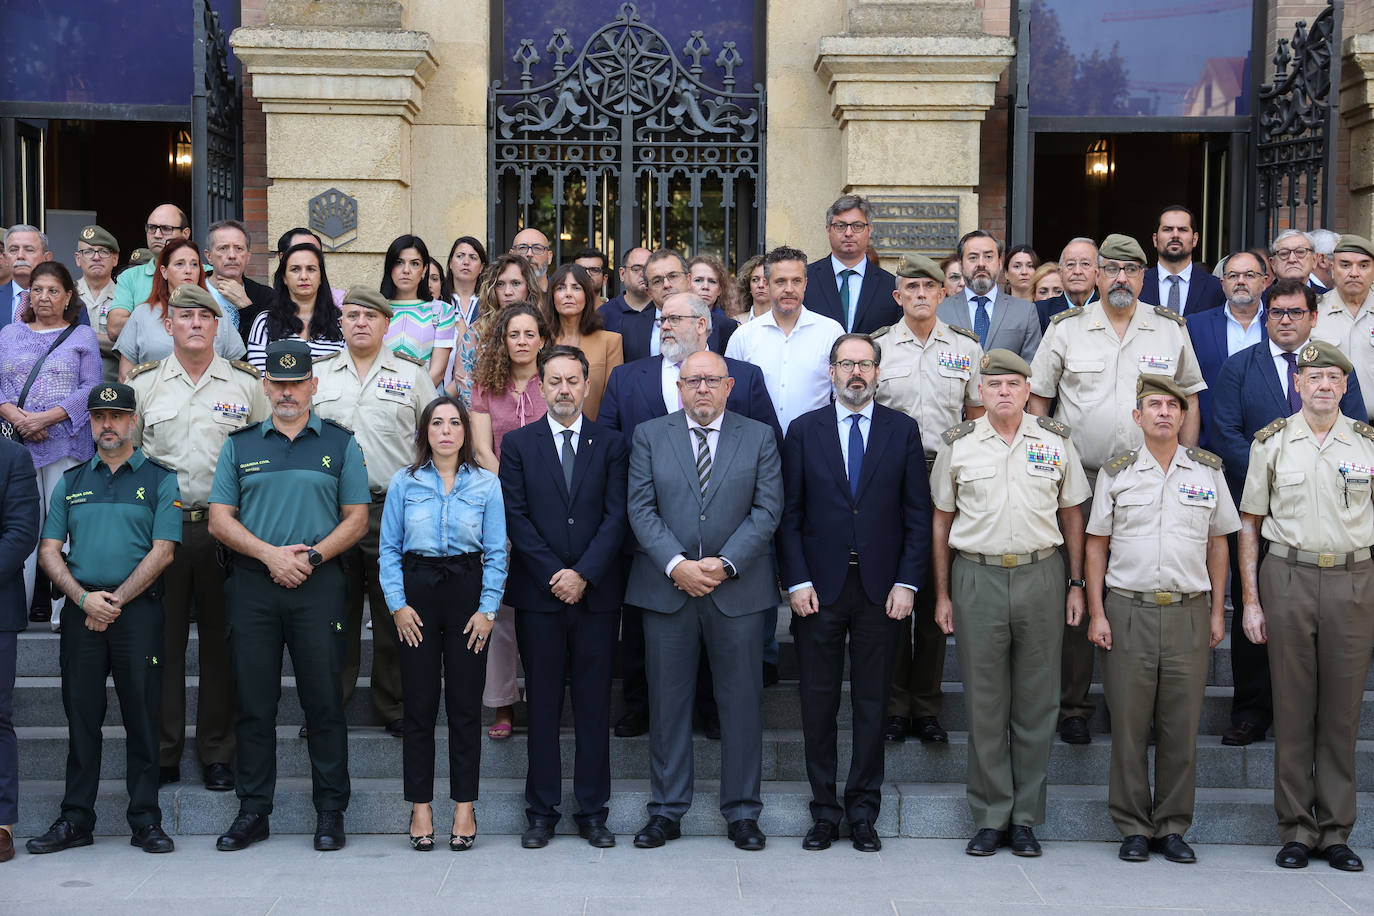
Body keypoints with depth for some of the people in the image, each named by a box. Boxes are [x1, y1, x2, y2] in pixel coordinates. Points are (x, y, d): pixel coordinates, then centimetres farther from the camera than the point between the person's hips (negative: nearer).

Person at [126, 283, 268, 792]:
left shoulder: (246, 383, 6)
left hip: (226, 527, 0)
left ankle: (218, 754, 14)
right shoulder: (144, 383, 8)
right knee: (162, 641, 3)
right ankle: (162, 754, 14)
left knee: (221, 643, 4)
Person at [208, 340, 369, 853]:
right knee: (254, 704, 4)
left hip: (317, 583, -1)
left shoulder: (340, 444, 8)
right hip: (252, 585, 2)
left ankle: (331, 812, 6)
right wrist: (270, 554, -8)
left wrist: (311, 555, -10)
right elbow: (220, 520, 6)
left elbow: (356, 519, 4)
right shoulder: (240, 445, 12)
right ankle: (253, 812, 13)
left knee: (324, 702, -1)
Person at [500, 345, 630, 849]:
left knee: (594, 705, 5)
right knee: (543, 705, 5)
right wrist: (553, 574, -10)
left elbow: (616, 516, -1)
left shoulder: (611, 443, 7)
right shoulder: (518, 443, 7)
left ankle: (592, 811, 13)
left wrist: (583, 574, -11)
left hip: (596, 593, 0)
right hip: (538, 593, 0)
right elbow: (516, 517, 0)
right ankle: (542, 811, 13)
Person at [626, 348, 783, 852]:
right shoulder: (649, 435, 7)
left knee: (741, 701, 4)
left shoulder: (759, 438, 6)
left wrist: (725, 564, -13)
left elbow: (767, 510, -1)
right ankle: (666, 811, 15)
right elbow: (641, 509, -1)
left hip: (737, 589, 0)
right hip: (666, 587, 0)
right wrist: (677, 565, -13)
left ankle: (742, 812, 15)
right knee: (668, 702, 6)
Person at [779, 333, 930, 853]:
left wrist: (907, 583, -5)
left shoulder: (902, 431, 5)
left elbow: (918, 514, 3)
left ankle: (863, 813, 16)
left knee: (872, 703, 6)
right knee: (818, 703, 5)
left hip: (880, 589, 0)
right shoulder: (804, 431, 5)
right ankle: (824, 811, 16)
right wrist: (797, 581, -6)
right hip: (819, 589, 0)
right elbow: (789, 514, 3)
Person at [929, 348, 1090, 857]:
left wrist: (1076, 584, 5)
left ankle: (1025, 818, 15)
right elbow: (941, 522, 9)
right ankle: (989, 818, 13)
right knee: (984, 703, 3)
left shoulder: (1056, 441, 5)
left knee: (1037, 702, 5)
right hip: (977, 577, 0)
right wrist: (942, 594, 5)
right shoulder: (958, 445, 4)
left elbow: (1072, 515, 11)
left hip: (1041, 574, 1)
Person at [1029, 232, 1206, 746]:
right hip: (1080, 478, -1)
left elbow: (1189, 401, 13)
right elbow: (1037, 399, 7)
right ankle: (1074, 704, 10)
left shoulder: (1172, 330, 7)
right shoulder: (1066, 329, 3)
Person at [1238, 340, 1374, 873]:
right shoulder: (1271, 442, 3)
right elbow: (1249, 524, 6)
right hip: (1288, 575, -1)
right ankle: (1296, 831, 12)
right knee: (1293, 707, 3)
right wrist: (1250, 600, 0)